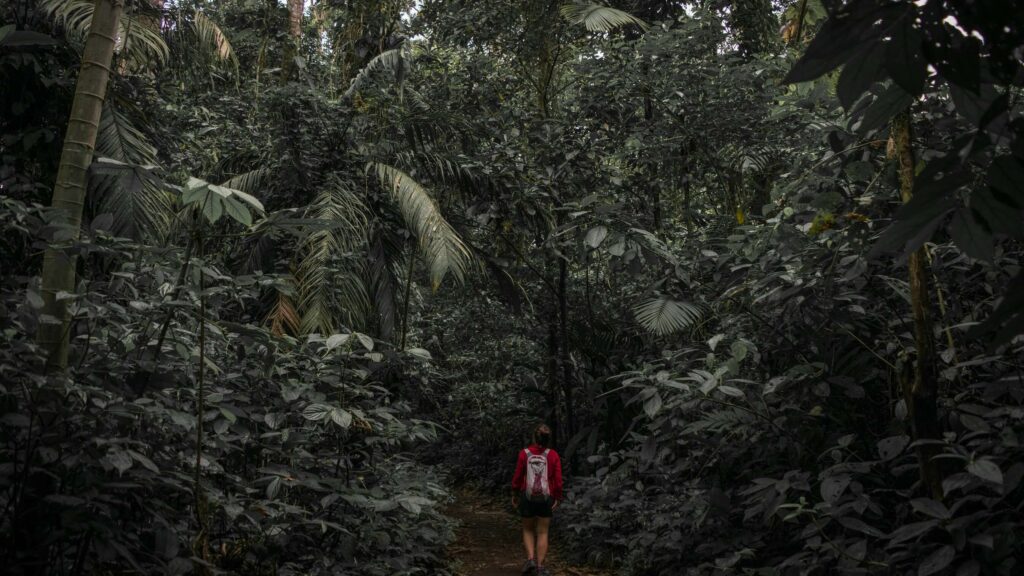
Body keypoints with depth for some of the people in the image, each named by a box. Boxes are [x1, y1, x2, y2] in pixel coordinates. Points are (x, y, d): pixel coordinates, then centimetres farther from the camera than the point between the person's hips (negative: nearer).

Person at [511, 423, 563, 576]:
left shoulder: (524, 453, -9)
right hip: (546, 498, 0)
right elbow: (558, 480, -8)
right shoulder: (553, 455, -8)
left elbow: (517, 476, -4)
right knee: (542, 533, 10)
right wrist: (558, 498, 4)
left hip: (527, 497, 0)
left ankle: (530, 559, 0)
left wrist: (514, 495, 9)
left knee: (528, 530, 18)